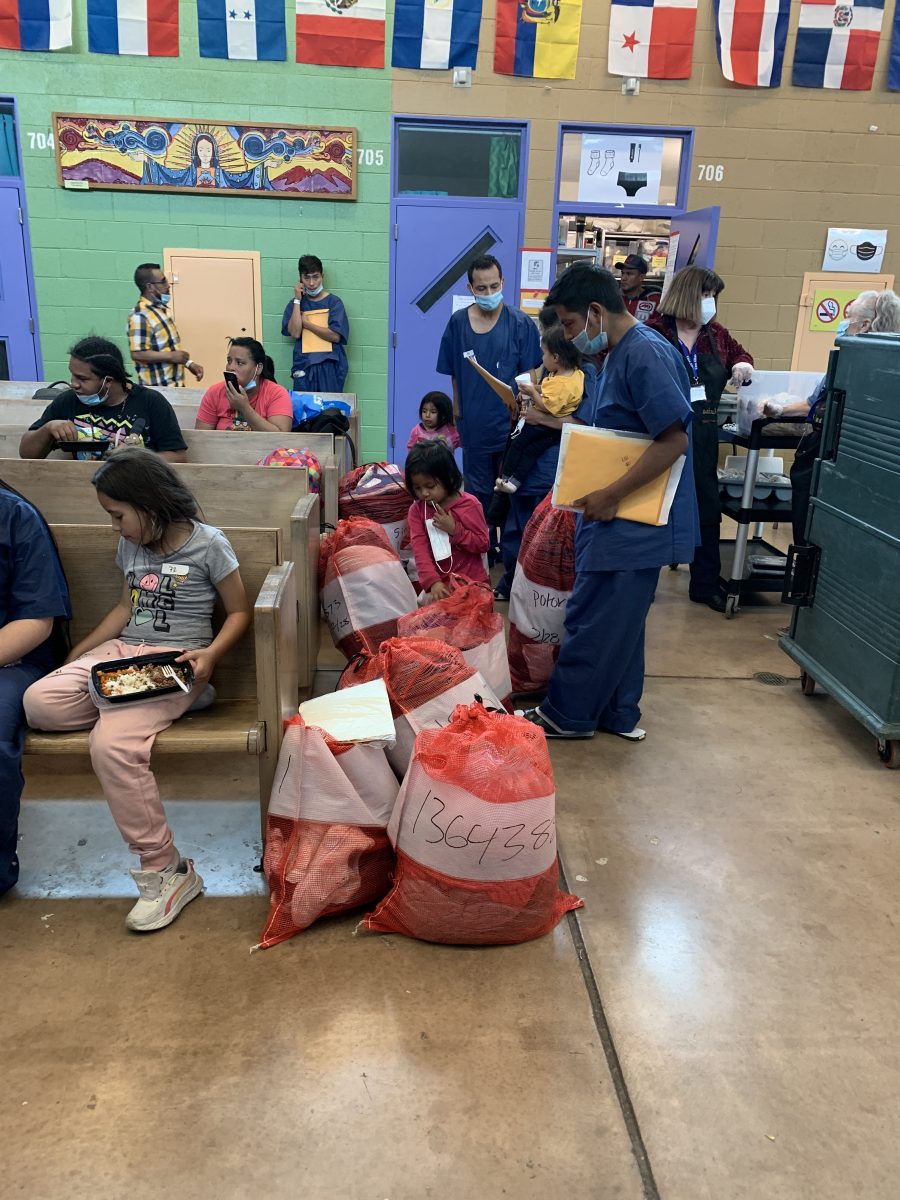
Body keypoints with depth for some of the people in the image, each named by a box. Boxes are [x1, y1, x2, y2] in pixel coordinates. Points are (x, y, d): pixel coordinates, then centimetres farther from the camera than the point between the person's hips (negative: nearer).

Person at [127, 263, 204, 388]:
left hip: (176, 384, 9)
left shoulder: (162, 309, 13)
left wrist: (188, 363, 11)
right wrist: (170, 356, -23)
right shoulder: (140, 315, -16)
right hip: (157, 388, -9)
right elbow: (137, 354, -22)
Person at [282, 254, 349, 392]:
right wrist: (297, 300, -3)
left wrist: (306, 323, -5)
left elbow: (335, 336, -9)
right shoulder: (296, 303, 9)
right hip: (304, 365, 2)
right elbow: (295, 333, -6)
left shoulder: (334, 302, 2)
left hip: (330, 366, -2)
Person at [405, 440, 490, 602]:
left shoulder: (469, 504, -10)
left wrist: (455, 530, -19)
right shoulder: (417, 509, -4)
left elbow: (483, 544, -7)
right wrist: (432, 582, -25)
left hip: (472, 582, -2)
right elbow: (420, 550, -12)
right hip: (439, 584, 2)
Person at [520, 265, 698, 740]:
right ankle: (618, 713, 30)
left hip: (633, 523, -10)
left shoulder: (647, 354, -18)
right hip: (620, 520, 10)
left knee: (593, 621, 1)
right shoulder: (617, 356, 13)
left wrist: (611, 495, -22)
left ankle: (567, 715, 17)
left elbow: (675, 439, -24)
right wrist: (547, 416, 10)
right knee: (618, 620, 17)